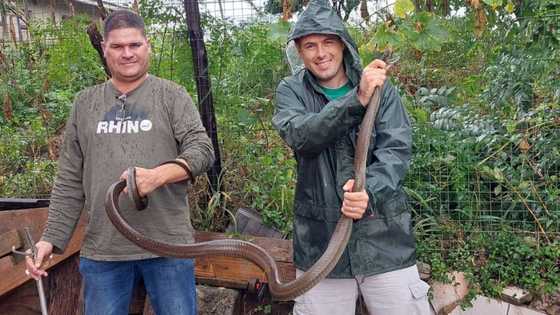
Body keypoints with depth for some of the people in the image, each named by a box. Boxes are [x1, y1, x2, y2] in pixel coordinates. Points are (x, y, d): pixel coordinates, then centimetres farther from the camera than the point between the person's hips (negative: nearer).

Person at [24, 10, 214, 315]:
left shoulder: (172, 95, 3)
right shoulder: (85, 103, 11)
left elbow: (202, 148, -7)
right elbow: (69, 181, 11)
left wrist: (158, 175, -24)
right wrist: (51, 238, 5)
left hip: (167, 244, -2)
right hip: (102, 249, 2)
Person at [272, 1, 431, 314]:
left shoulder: (379, 86, 2)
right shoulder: (291, 91, 3)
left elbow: (397, 149, -6)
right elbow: (301, 137, -16)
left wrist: (369, 192, -25)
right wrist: (357, 100, -28)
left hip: (384, 238, 0)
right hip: (319, 241, 0)